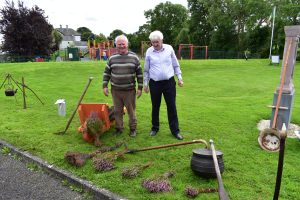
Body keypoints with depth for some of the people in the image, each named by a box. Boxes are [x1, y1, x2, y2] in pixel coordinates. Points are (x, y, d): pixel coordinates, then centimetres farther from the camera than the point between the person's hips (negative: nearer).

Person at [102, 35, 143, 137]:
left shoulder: (134, 57, 0)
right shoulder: (112, 58, 4)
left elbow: (139, 73, 2)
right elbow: (106, 72, 10)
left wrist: (140, 88, -2)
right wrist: (104, 86, 3)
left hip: (130, 90, -2)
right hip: (115, 90, 2)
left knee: (131, 110, 8)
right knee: (117, 111, 10)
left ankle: (133, 128, 24)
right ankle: (119, 128, 26)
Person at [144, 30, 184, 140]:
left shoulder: (169, 48, 1)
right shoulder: (149, 52, 1)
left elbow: (175, 65, 8)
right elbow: (146, 69, 7)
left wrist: (179, 77, 2)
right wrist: (145, 83, 6)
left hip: (169, 82, 0)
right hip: (155, 83, 0)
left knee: (172, 107, 2)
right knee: (155, 107, 10)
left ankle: (175, 130, 12)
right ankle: (155, 128, 27)